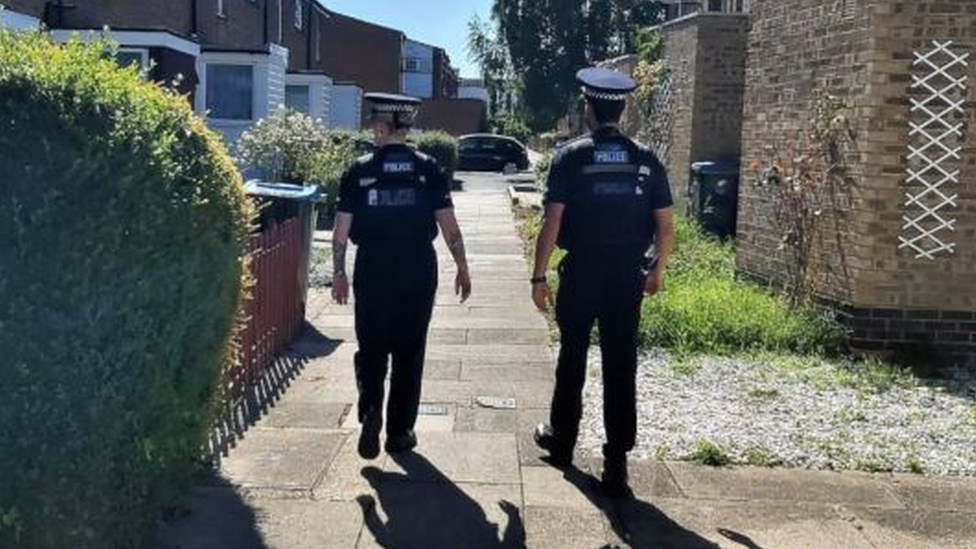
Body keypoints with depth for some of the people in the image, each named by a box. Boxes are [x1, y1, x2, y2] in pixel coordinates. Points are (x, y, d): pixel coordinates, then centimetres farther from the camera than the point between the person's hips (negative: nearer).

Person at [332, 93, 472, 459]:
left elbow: (341, 231, -2)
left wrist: (339, 273, 9)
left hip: (372, 274, 0)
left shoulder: (359, 171, -4)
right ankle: (399, 432, 17)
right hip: (418, 274, 1)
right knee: (409, 352, 11)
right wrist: (462, 269, 6)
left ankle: (370, 409, -8)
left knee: (372, 348, 14)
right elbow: (449, 226, -4)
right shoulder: (428, 169, -3)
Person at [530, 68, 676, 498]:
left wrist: (539, 275, -4)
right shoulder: (646, 160, 2)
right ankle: (616, 462, 7)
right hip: (628, 277, 2)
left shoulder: (571, 156, -7)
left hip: (581, 274, -1)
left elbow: (552, 222, -11)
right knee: (621, 367, 5)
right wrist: (657, 270, 18)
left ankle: (561, 440, 32)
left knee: (572, 359, 15)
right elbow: (665, 226, 3)